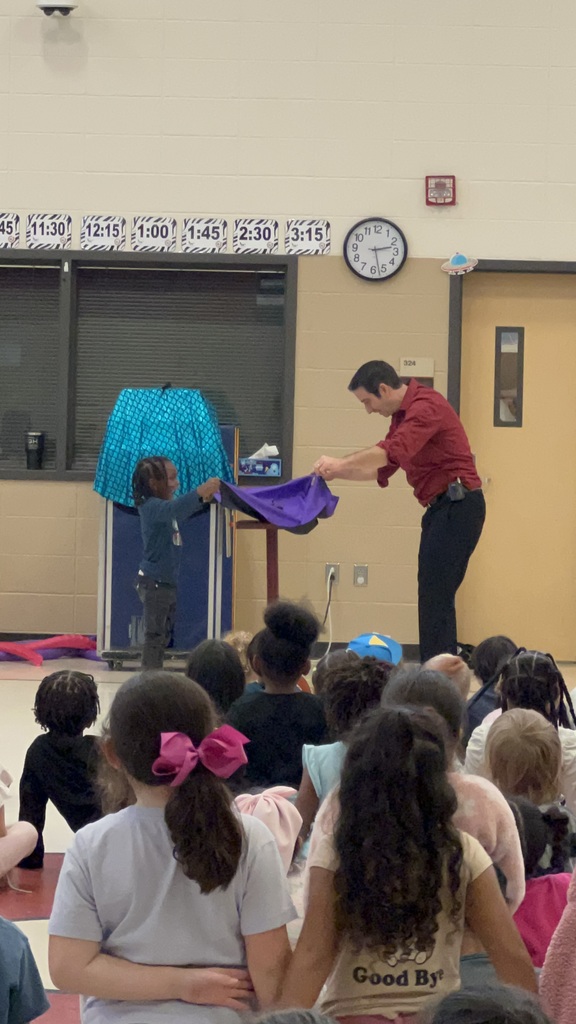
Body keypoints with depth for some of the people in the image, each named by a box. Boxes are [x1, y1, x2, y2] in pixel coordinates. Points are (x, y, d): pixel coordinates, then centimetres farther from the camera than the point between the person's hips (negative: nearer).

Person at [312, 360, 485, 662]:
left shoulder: (425, 406, -15)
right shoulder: (403, 415, 17)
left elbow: (393, 452, -30)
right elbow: (381, 468, 25)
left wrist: (340, 463, -25)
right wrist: (336, 474, 14)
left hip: (457, 506, -10)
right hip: (442, 508, 10)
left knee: (434, 595, -11)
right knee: (436, 597, 11)